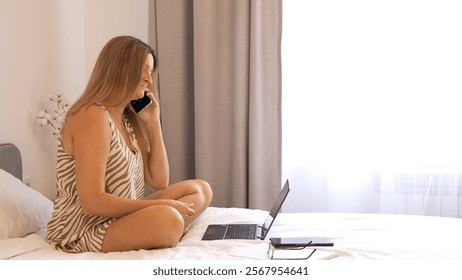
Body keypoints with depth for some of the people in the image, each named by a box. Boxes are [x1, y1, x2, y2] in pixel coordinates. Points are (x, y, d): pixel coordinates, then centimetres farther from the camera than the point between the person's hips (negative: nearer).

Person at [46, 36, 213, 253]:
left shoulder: (128, 119, 11)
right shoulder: (92, 116, -17)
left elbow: (159, 181, 10)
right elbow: (92, 202, -24)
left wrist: (153, 122, 3)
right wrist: (161, 205, -19)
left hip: (120, 219, 10)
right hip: (83, 232, -10)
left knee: (200, 190, 5)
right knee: (168, 219, -35)